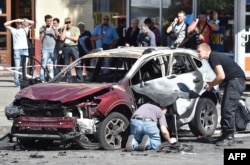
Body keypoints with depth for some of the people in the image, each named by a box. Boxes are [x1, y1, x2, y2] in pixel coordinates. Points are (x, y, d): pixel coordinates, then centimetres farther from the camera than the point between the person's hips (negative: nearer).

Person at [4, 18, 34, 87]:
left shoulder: (25, 29, 17)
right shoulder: (13, 30, 12)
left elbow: (32, 23, 13)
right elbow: (5, 24, 4)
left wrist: (23, 20, 5)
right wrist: (14, 20, 3)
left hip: (25, 49, 2)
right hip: (17, 49, -2)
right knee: (17, 67, -5)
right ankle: (16, 82, -7)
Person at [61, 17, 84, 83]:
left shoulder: (76, 29, 4)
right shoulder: (64, 30, 11)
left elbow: (76, 38, -7)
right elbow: (62, 38, -4)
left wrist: (67, 36, -4)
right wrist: (65, 29, -3)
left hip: (74, 47, -3)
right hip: (66, 47, 3)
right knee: (67, 64, 4)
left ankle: (80, 79, -6)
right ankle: (69, 79, 10)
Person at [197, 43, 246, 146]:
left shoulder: (213, 58, -12)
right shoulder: (213, 59, 18)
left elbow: (221, 76, -20)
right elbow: (221, 77, 21)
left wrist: (211, 84, -5)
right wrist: (211, 84, 7)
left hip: (236, 80, -11)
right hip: (231, 82, 11)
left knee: (228, 109, -14)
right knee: (225, 108, 14)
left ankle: (229, 138, -15)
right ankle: (226, 134, 18)